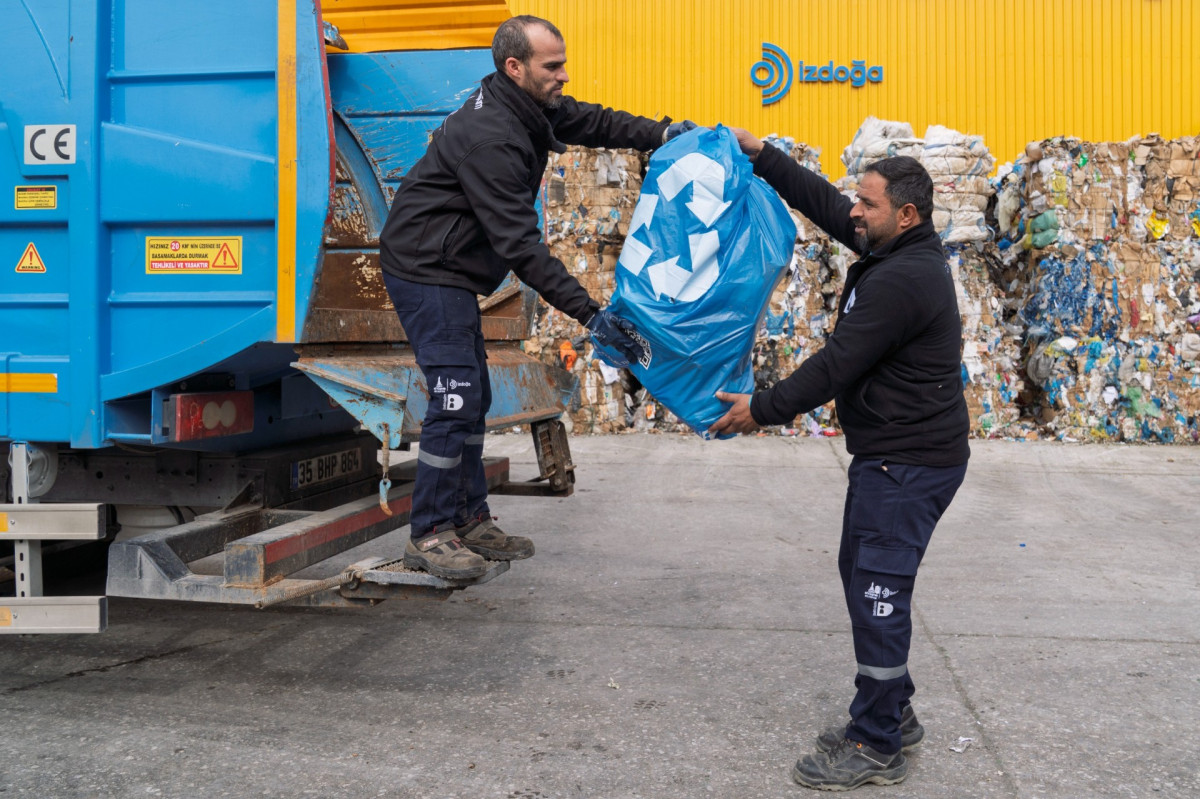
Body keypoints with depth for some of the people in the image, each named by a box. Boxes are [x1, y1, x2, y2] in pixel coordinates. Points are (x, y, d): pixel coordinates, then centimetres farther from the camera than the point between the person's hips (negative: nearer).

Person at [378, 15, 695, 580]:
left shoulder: (532, 107, 3)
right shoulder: (489, 136, -26)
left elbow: (589, 122, 18)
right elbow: (521, 246, -29)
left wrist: (662, 134, 0)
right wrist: (590, 315, -30)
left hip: (451, 272, 10)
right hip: (426, 272, -10)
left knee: (473, 396, 12)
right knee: (455, 398, -11)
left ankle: (469, 520, 21)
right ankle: (428, 536, -1)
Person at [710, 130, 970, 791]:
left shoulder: (902, 279, -22)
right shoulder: (899, 250, 9)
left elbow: (836, 366, -21)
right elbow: (822, 201, 17)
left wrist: (764, 408, -11)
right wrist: (760, 156, 14)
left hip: (911, 462, -11)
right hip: (890, 453, 11)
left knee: (879, 592, -6)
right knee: (862, 574, 17)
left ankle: (876, 747, 5)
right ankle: (892, 714, 28)